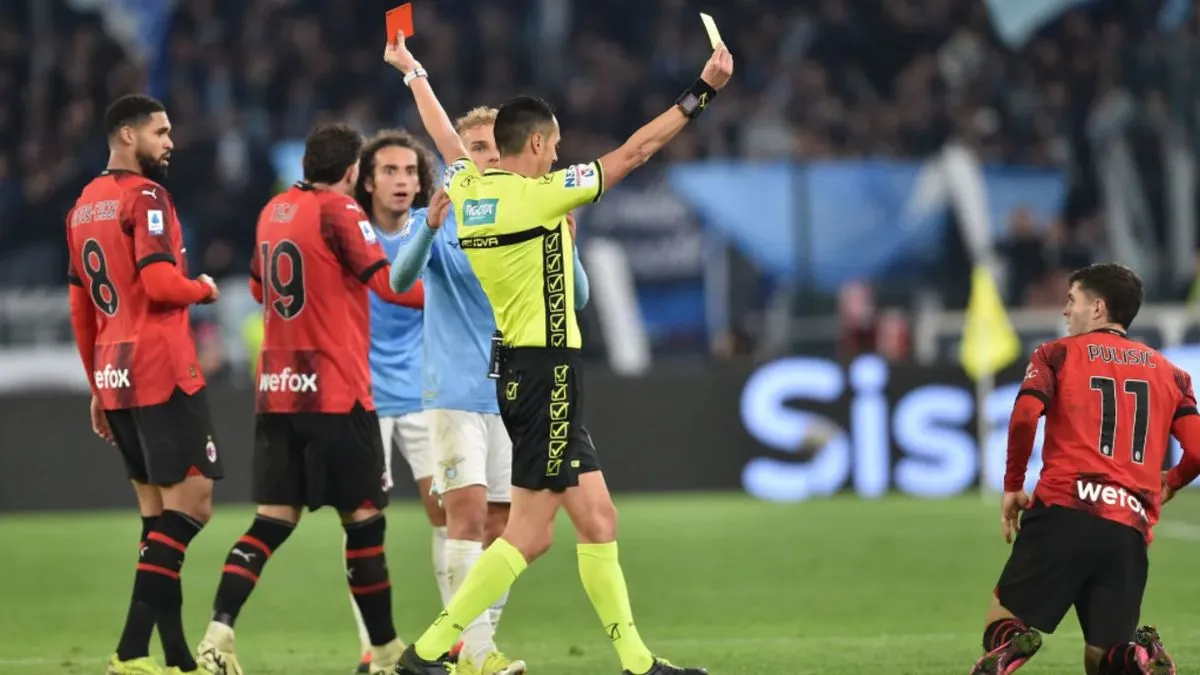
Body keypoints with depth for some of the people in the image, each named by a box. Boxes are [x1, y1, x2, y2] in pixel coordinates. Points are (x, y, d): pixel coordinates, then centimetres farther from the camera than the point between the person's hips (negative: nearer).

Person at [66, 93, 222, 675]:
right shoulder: (145, 197, -10)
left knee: (159, 514, 11)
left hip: (114, 378, 9)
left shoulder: (83, 206, 17)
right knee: (189, 503, -8)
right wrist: (203, 289, -1)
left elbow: (80, 310, 21)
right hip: (161, 371, -9)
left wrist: (98, 389, 25)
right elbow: (161, 283, -22)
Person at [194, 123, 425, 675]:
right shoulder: (338, 211, -10)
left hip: (276, 393, 7)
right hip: (337, 395, -7)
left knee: (273, 520, 6)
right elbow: (390, 284, -16)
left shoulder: (274, 211, 11)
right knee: (363, 519, 2)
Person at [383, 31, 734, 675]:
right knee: (529, 532, -7)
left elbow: (446, 138, 27)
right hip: (545, 372, -9)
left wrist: (414, 73, 45)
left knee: (597, 518, 8)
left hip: (517, 368, 9)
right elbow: (633, 152, -11)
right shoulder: (538, 194, -14)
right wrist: (703, 90, -6)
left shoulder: (468, 188, 6)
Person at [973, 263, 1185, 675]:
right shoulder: (1170, 373, 20)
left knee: (1003, 624, 4)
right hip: (1130, 532, 3)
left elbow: (1024, 417, -7)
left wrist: (1013, 486, 6)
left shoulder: (1058, 354, 10)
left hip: (1064, 514, -3)